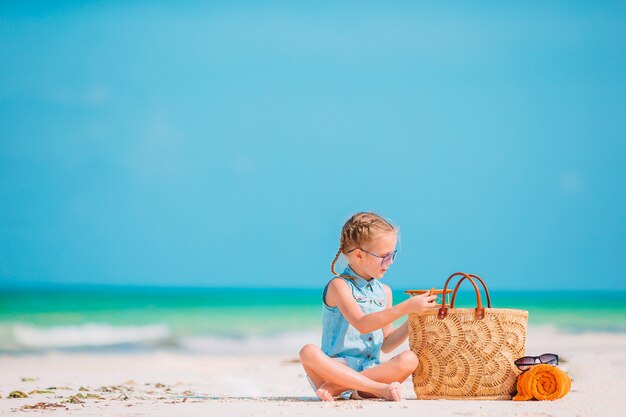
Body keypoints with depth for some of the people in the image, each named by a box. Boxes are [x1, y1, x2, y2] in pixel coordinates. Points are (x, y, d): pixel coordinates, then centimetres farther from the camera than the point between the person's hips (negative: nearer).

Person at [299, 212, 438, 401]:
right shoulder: (339, 285, -5)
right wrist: (406, 307, -24)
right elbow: (362, 324, -21)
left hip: (371, 371, 5)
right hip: (336, 367, -5)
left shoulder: (384, 291, 16)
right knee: (309, 352, -35)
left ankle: (336, 388, -25)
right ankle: (380, 389, -38)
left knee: (409, 359, -23)